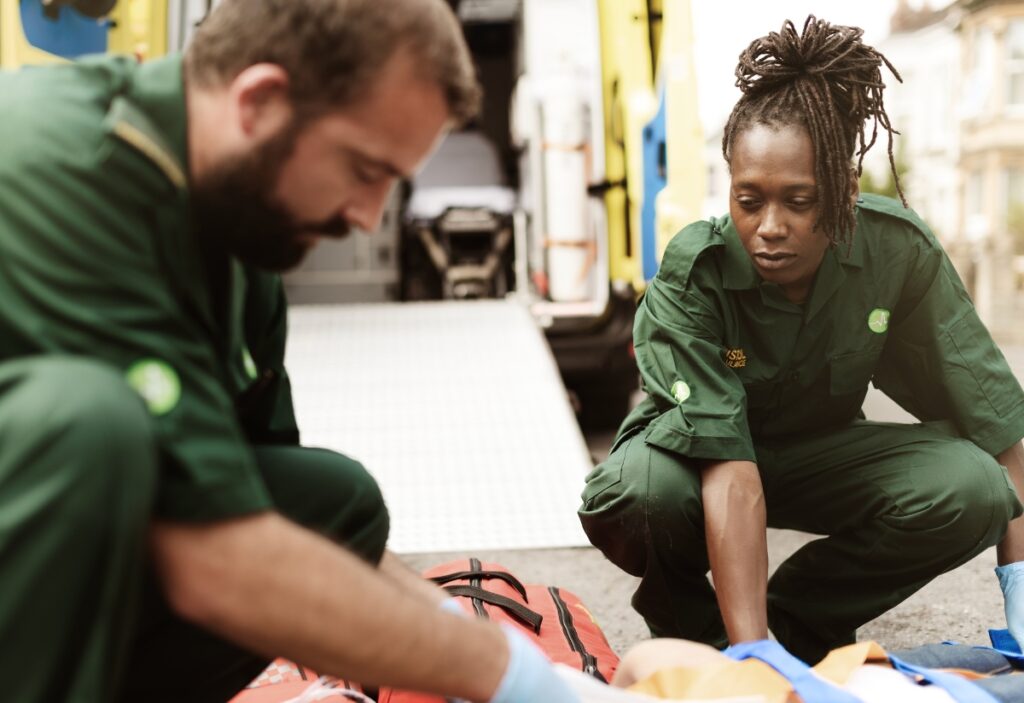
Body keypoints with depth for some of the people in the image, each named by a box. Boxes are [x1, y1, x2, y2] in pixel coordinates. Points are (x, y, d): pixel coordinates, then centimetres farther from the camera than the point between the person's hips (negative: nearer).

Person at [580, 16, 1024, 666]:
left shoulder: (900, 252, -23)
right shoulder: (692, 275, -31)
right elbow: (731, 472, -38)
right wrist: (750, 654, -44)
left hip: (819, 451, 3)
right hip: (701, 455, -2)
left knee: (971, 489, -25)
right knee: (634, 493, -37)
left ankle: (801, 616, -1)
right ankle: (685, 616, -1)